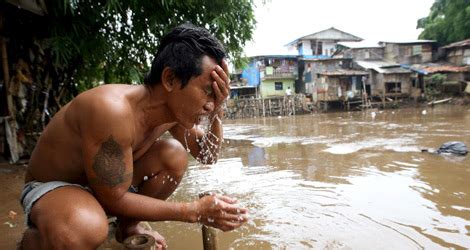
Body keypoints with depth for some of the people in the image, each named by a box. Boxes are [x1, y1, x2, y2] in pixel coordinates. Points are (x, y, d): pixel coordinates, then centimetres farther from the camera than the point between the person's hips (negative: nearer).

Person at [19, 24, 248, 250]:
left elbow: (207, 156, 1)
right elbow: (113, 200, -30)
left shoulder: (173, 107, -13)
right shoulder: (113, 110, -37)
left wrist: (217, 112, -18)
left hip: (108, 182, 7)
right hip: (51, 187, -6)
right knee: (87, 230, -38)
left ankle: (128, 226, 11)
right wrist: (194, 211, -27)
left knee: (175, 154, -10)